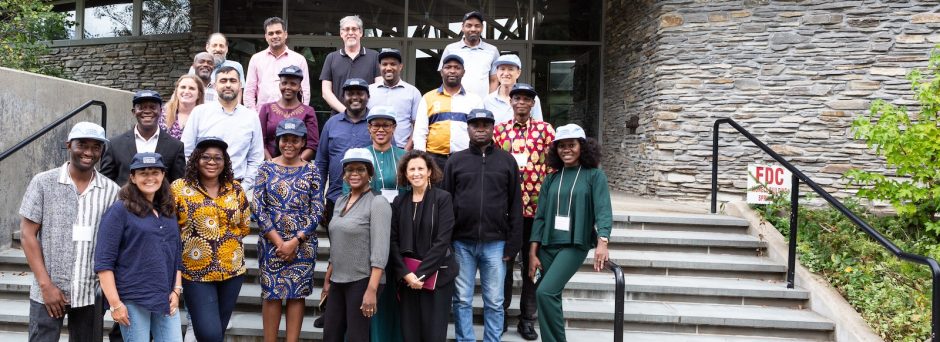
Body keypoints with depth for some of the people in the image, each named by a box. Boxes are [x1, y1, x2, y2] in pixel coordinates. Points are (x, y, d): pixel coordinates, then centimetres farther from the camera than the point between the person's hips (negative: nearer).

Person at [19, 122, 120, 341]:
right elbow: (27, 235, -2)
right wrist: (46, 285, -8)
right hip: (48, 291, -1)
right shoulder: (43, 183, -1)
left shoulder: (112, 191, 1)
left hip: (92, 294, 2)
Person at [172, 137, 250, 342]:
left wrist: (227, 239, 2)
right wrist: (188, 242, -3)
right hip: (196, 272, -3)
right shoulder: (180, 188, -5)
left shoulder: (235, 189, 4)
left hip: (232, 270, 4)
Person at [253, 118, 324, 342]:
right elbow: (258, 207, -3)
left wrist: (295, 241, -10)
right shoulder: (266, 168, 3)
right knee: (271, 293, 3)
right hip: (271, 242, 0)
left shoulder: (311, 171, 3)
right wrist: (279, 242, -10)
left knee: (297, 294, 4)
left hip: (303, 244, 0)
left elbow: (317, 210, -2)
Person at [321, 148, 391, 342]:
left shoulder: (377, 203, -10)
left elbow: (380, 250, -17)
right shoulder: (340, 202, 12)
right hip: (338, 281, 7)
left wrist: (372, 289, -22)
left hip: (362, 281, -7)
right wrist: (327, 279, 16)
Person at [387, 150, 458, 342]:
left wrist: (421, 273, -14)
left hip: (436, 275, -3)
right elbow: (393, 241, 3)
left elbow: (442, 240, -10)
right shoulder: (399, 202, 7)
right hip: (406, 276, 3)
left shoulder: (442, 198, -4)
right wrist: (405, 273, -10)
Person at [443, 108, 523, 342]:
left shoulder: (507, 160, 6)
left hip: (495, 243, 0)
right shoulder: (456, 161, 7)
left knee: (494, 302, 6)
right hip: (462, 243, 1)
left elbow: (515, 205, 4)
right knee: (462, 300, 6)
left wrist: (513, 243, -2)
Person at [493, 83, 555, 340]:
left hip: (537, 206, 0)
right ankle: (501, 314, 22)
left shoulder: (545, 130, 4)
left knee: (532, 263, 7)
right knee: (504, 261, 8)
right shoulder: (499, 131, 7)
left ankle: (527, 318, 17)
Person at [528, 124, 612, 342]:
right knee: (547, 298, 7)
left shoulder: (594, 175, -1)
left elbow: (603, 210, -11)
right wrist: (533, 254, 3)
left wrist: (602, 242, -28)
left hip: (574, 245, -4)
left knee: (546, 292, -18)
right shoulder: (552, 178, 10)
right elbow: (540, 216, 9)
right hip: (548, 245, 5)